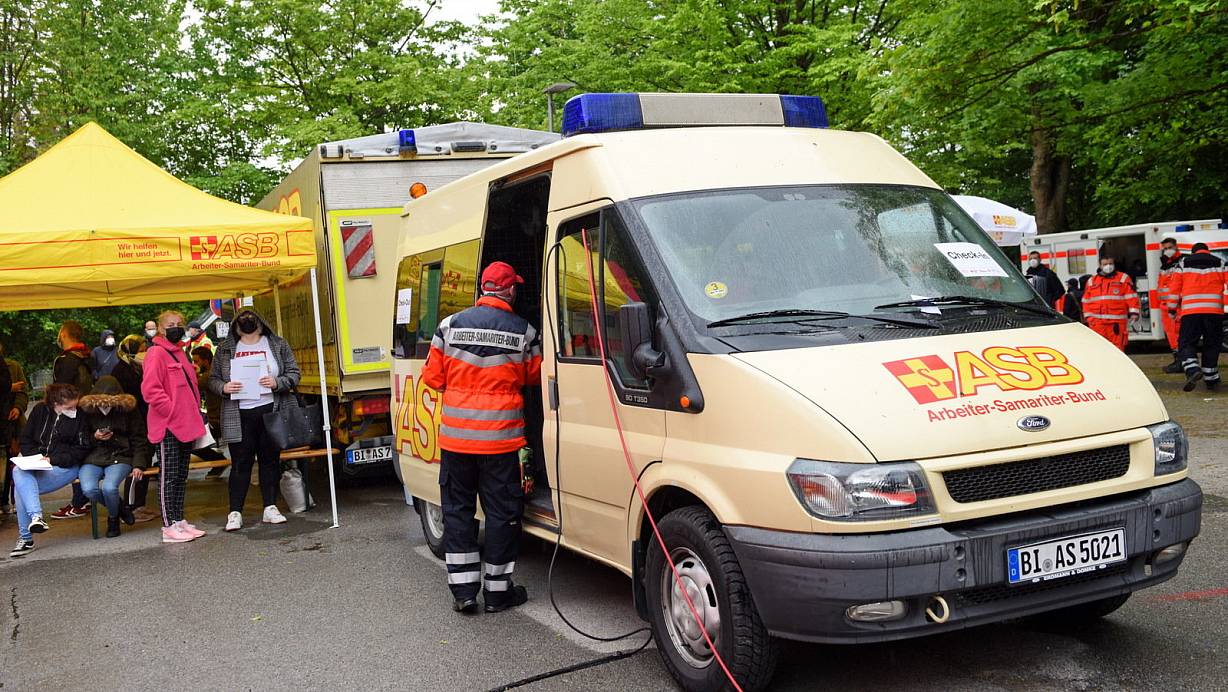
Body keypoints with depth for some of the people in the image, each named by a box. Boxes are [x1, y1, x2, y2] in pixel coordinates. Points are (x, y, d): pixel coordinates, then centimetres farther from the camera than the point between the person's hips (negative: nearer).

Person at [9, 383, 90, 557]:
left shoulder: (80, 416, -5)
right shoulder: (40, 410, 7)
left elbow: (81, 450, -5)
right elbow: (26, 440, 13)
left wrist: (53, 459, -14)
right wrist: (36, 458, -5)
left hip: (66, 467, -5)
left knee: (21, 487, -25)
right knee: (18, 472, -29)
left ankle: (25, 537, -21)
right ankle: (35, 516, -33)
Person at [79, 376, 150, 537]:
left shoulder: (129, 410, 0)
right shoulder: (87, 411, 2)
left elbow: (139, 441, 2)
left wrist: (139, 465, -8)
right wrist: (94, 438, -11)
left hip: (119, 457, -2)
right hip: (93, 459, 2)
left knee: (109, 487, -31)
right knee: (88, 489, -28)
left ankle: (113, 518, 4)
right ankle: (120, 506, 5)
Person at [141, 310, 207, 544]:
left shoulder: (180, 353, 18)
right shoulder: (156, 353, -10)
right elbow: (150, 389, -19)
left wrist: (194, 414, 14)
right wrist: (172, 410, -18)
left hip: (185, 425, 9)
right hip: (167, 426, -9)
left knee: (181, 476, 13)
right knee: (169, 476, -4)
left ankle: (179, 520, 21)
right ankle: (169, 526, 1)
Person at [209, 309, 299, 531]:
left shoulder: (278, 345, 8)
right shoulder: (225, 349, 10)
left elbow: (294, 373, 6)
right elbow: (213, 379, 12)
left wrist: (277, 383, -13)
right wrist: (223, 388, -10)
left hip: (270, 411, 1)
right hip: (239, 415, -1)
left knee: (270, 460, 6)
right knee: (241, 463, -1)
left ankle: (270, 508, 15)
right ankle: (235, 513, 3)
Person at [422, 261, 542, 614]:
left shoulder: (450, 325, -1)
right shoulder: (524, 332, -3)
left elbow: (433, 378, 3)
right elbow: (534, 376, 10)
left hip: (456, 436, 2)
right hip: (501, 439, -1)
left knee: (457, 510, 12)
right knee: (502, 512, 8)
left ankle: (463, 589, 13)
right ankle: (498, 590, 15)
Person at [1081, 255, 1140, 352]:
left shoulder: (1123, 278, 9)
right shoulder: (1092, 281, 15)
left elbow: (1131, 297, 2)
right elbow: (1086, 301, 14)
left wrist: (1134, 313, -7)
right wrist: (1088, 316, 5)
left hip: (1117, 321, -2)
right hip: (1097, 322, 2)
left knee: (1117, 348, -1)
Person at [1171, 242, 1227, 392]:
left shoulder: (1183, 263, 13)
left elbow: (1175, 288, 9)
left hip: (1190, 310, -1)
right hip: (1214, 310, 1)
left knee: (1186, 343, 2)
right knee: (1211, 345, 12)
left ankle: (1193, 370, -23)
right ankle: (1211, 380, 15)